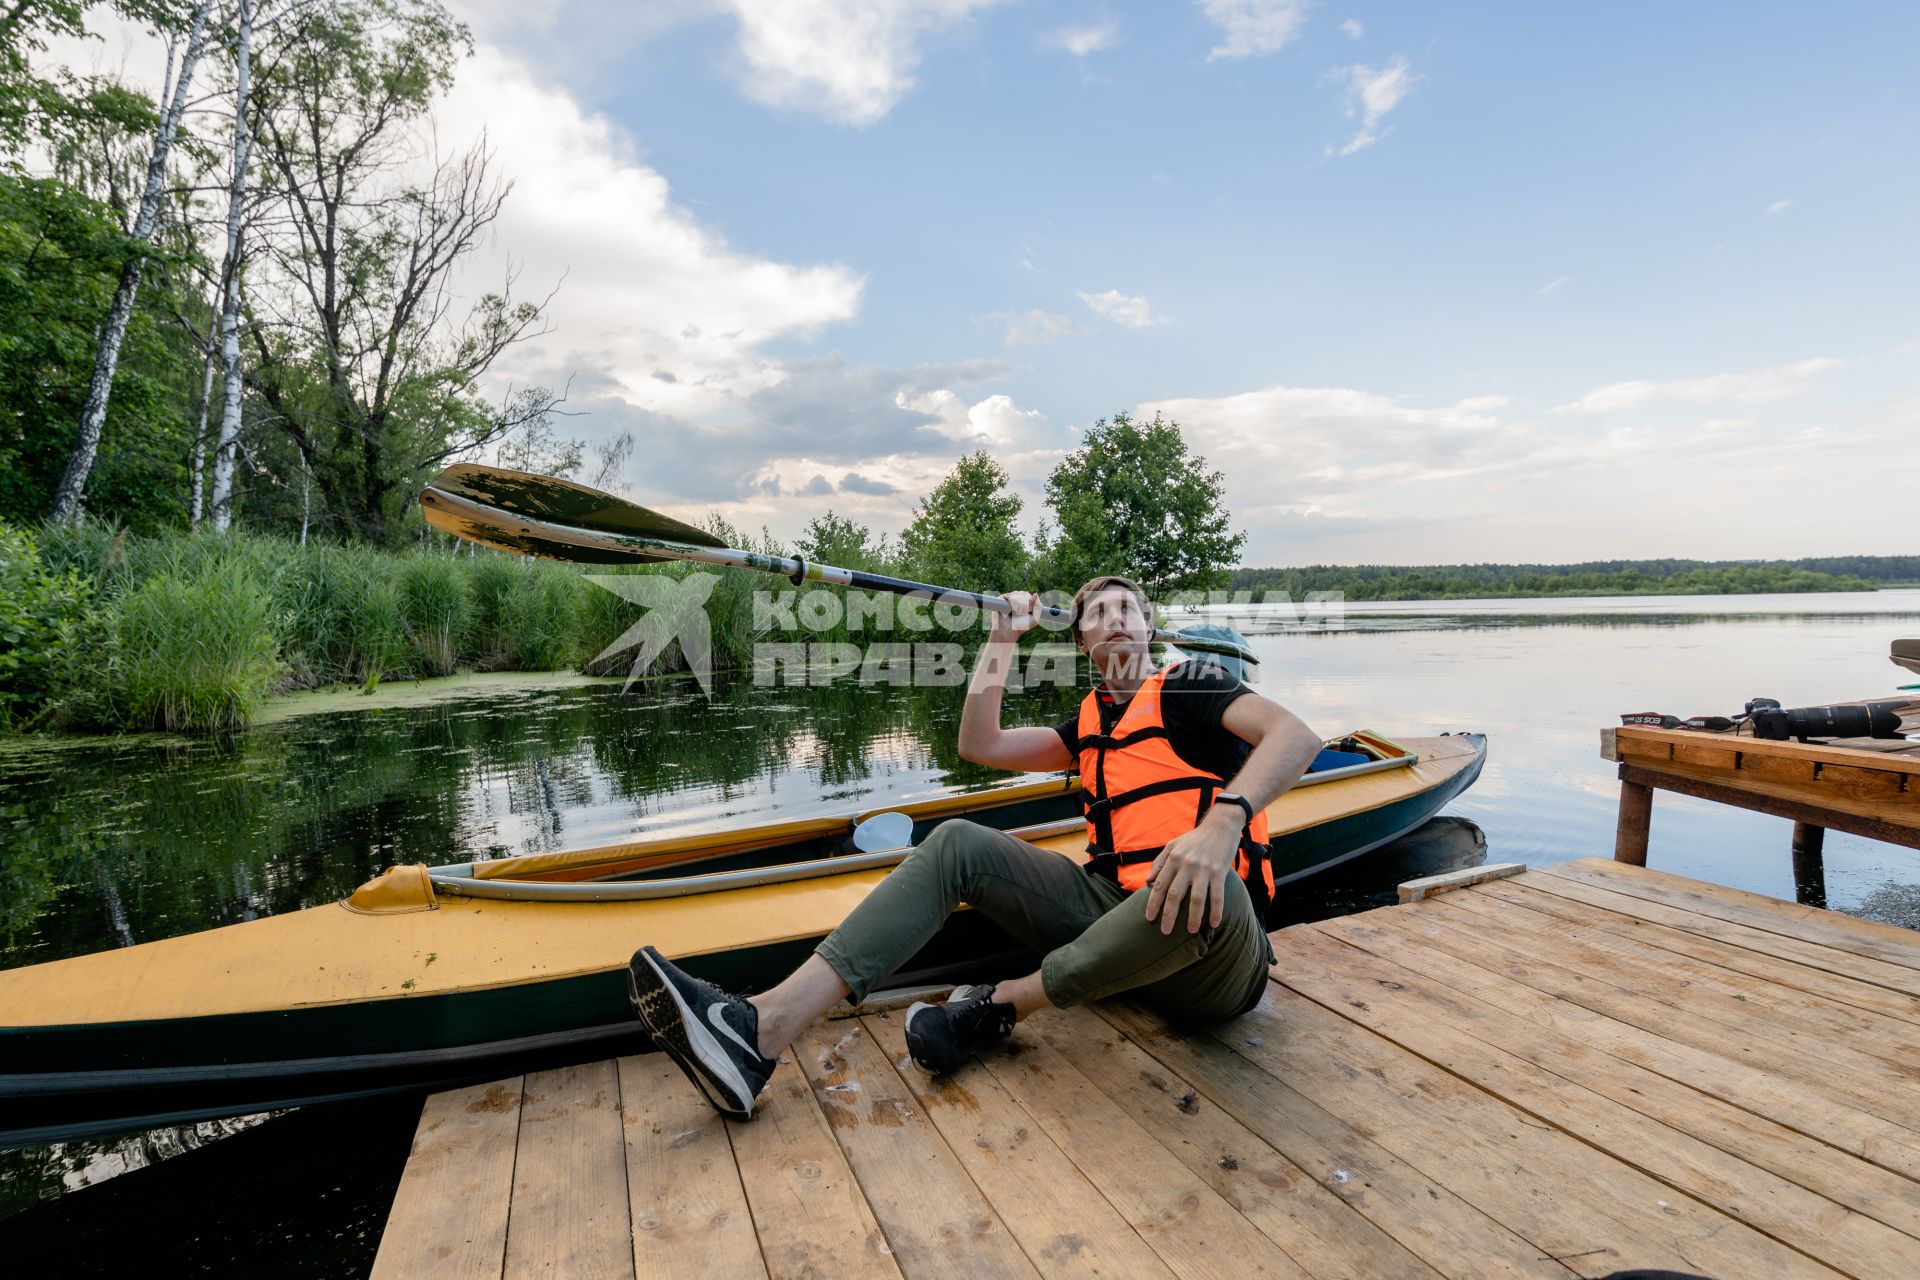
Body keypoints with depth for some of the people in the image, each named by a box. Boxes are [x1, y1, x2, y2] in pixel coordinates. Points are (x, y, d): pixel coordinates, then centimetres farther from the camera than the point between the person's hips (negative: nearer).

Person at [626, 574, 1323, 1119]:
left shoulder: (1188, 684, 2)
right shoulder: (1092, 723, 21)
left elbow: (1296, 736, -17)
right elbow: (979, 745, 15)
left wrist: (1223, 822, -35)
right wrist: (1002, 638, 17)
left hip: (1209, 968, -5)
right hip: (1110, 903, 6)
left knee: (1208, 890, -42)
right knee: (956, 844, -10)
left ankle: (999, 1006, -21)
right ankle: (763, 1028, -25)